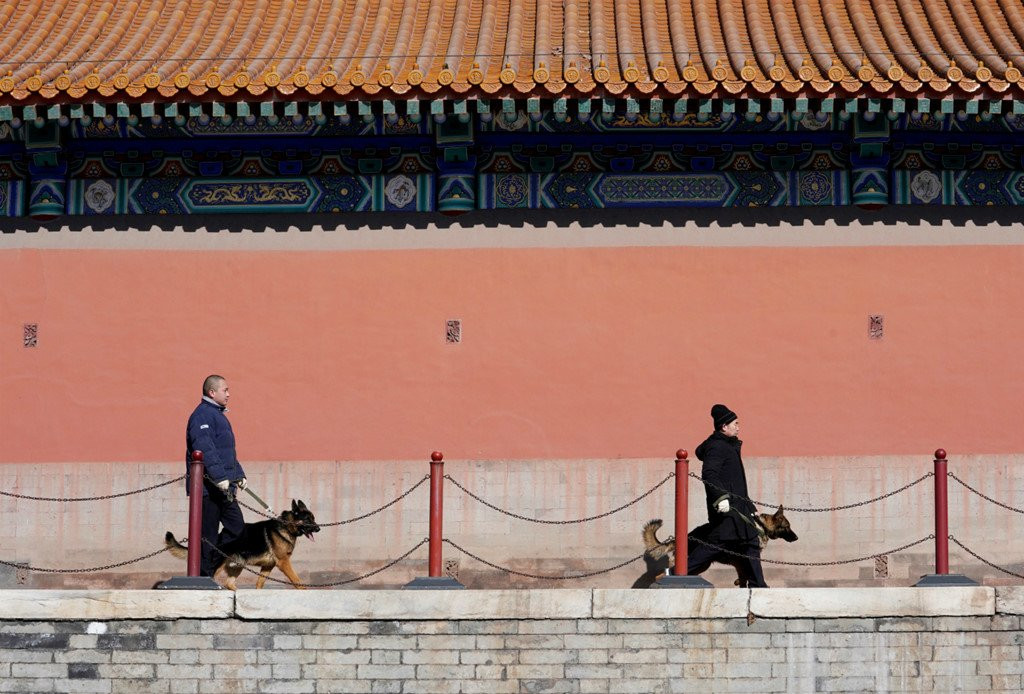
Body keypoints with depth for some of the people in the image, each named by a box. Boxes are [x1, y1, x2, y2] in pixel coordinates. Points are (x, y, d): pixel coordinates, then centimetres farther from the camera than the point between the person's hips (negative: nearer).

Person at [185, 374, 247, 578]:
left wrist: (238, 474, 21)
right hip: (208, 487, -10)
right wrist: (220, 477, -28)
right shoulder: (202, 415, -12)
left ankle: (207, 569, 15)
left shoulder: (218, 415, 21)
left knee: (237, 527, 9)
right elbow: (205, 450, -23)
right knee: (208, 535, -6)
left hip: (224, 489, 10)